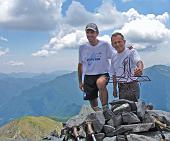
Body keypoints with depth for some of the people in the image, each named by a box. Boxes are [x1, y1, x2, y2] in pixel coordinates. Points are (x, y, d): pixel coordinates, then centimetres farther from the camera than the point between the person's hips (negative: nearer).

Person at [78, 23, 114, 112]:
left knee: (100, 82, -39)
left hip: (102, 74, -3)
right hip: (88, 76, 3)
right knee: (93, 104, 4)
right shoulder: (82, 47, 3)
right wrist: (80, 82, 13)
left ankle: (105, 108, -27)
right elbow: (80, 65, 13)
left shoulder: (105, 45, -4)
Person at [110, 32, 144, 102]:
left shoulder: (131, 52, -5)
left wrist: (140, 68, -47)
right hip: (121, 87, 6)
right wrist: (114, 88, 17)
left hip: (132, 86, -5)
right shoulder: (114, 58, 12)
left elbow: (139, 61, -25)